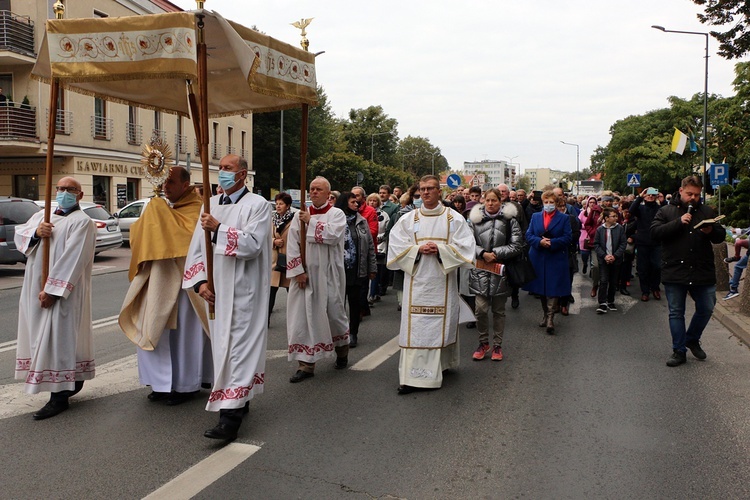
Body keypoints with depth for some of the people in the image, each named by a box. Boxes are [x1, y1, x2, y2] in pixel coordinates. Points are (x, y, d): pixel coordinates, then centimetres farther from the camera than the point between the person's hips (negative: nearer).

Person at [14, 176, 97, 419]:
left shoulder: (82, 222, -9)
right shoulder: (42, 215, 16)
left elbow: (72, 259, -17)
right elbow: (19, 234, 9)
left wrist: (52, 290, -21)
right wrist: (35, 232, -13)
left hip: (63, 292, -8)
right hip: (35, 288, 8)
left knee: (58, 338, -5)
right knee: (42, 336, 13)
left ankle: (59, 397, 2)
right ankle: (72, 382, 26)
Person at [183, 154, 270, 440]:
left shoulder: (257, 205, -5)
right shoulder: (210, 205, 12)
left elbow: (253, 245, -17)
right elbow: (197, 246, 9)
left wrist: (219, 229, -19)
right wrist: (200, 281, -3)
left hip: (243, 291, -7)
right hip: (215, 290, 7)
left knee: (238, 347, -9)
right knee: (222, 345, 14)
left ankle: (231, 413, -9)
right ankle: (239, 400, 29)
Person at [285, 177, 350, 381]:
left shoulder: (337, 214, 0)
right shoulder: (300, 215, 7)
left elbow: (333, 234, -20)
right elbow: (292, 245, 1)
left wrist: (311, 221, -13)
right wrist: (298, 271, -9)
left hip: (328, 275, -2)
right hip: (304, 275, 3)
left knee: (334, 312, 7)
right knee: (303, 316, 0)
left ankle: (342, 350, 34)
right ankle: (306, 363, 8)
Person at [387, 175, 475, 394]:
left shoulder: (454, 218, 4)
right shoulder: (408, 219, 7)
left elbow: (465, 245, -3)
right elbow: (396, 245, 1)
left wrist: (440, 249, -15)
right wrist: (418, 250, -13)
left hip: (442, 281, 0)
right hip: (416, 281, 1)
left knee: (442, 323, 5)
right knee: (415, 326, -1)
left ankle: (442, 364, 22)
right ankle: (412, 376, 4)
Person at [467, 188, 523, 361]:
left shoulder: (509, 220, -2)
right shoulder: (475, 219, 2)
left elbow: (517, 246, -4)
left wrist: (495, 253, -11)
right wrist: (483, 253, -14)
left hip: (501, 270, 0)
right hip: (480, 270, 0)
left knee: (498, 310, 10)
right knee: (481, 309, -5)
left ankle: (497, 345, 24)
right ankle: (483, 342, 17)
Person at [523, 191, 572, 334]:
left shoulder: (564, 218, 2)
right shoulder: (535, 217, 10)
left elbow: (567, 237, -5)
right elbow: (528, 235, 3)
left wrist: (552, 243, -19)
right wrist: (540, 241, -17)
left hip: (556, 259, -3)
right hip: (538, 258, 3)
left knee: (553, 289, -8)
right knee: (541, 289, 11)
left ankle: (550, 318, -8)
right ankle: (546, 314, 24)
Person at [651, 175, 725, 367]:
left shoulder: (707, 212, 11)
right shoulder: (666, 211, 3)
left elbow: (721, 236, 11)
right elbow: (655, 232, -10)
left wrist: (711, 232, -12)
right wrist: (679, 222, -19)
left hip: (702, 271, 3)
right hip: (674, 271, -2)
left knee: (706, 309, 9)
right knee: (676, 313, 5)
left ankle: (692, 340, 34)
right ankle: (679, 351, 15)